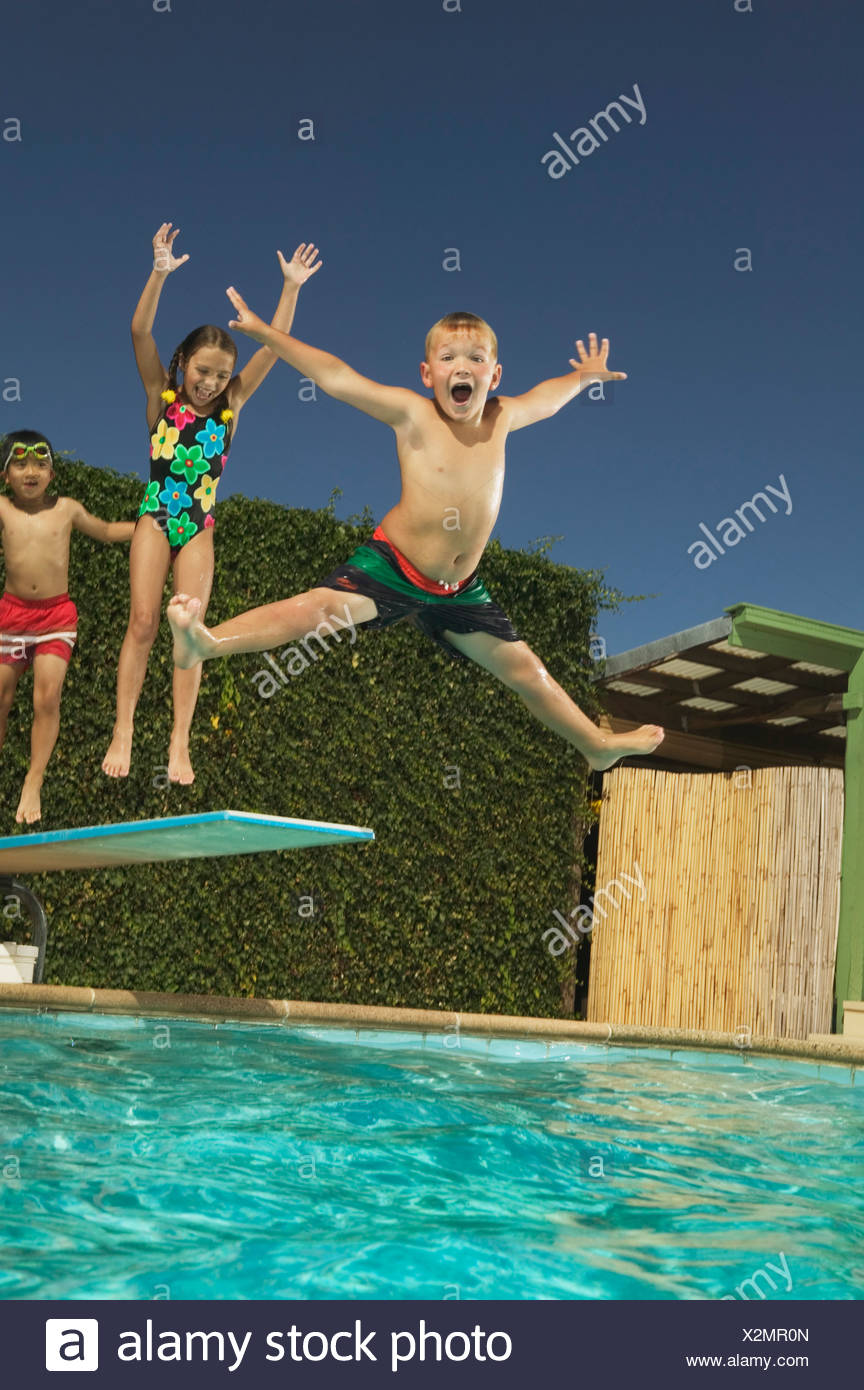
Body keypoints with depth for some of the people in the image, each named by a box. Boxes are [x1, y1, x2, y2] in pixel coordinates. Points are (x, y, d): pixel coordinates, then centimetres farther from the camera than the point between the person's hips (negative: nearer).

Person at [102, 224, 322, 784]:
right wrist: (160, 274, -24)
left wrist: (292, 287, -7)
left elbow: (274, 345, -1)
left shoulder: (230, 405, 3)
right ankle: (123, 732, -4)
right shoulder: (162, 395, 0)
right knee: (143, 622, -8)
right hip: (156, 519, -1)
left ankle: (180, 743, -2)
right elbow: (140, 332, -13)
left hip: (199, 528, 1)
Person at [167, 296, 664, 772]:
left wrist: (584, 376, 34)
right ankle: (203, 643, -41)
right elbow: (336, 377, -17)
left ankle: (598, 745, 33)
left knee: (524, 669, 15)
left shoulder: (501, 416, 1)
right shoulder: (413, 413, -12)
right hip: (391, 568, -4)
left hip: (459, 589, 5)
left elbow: (545, 397, 25)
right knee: (321, 606, -30)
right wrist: (265, 332, -20)